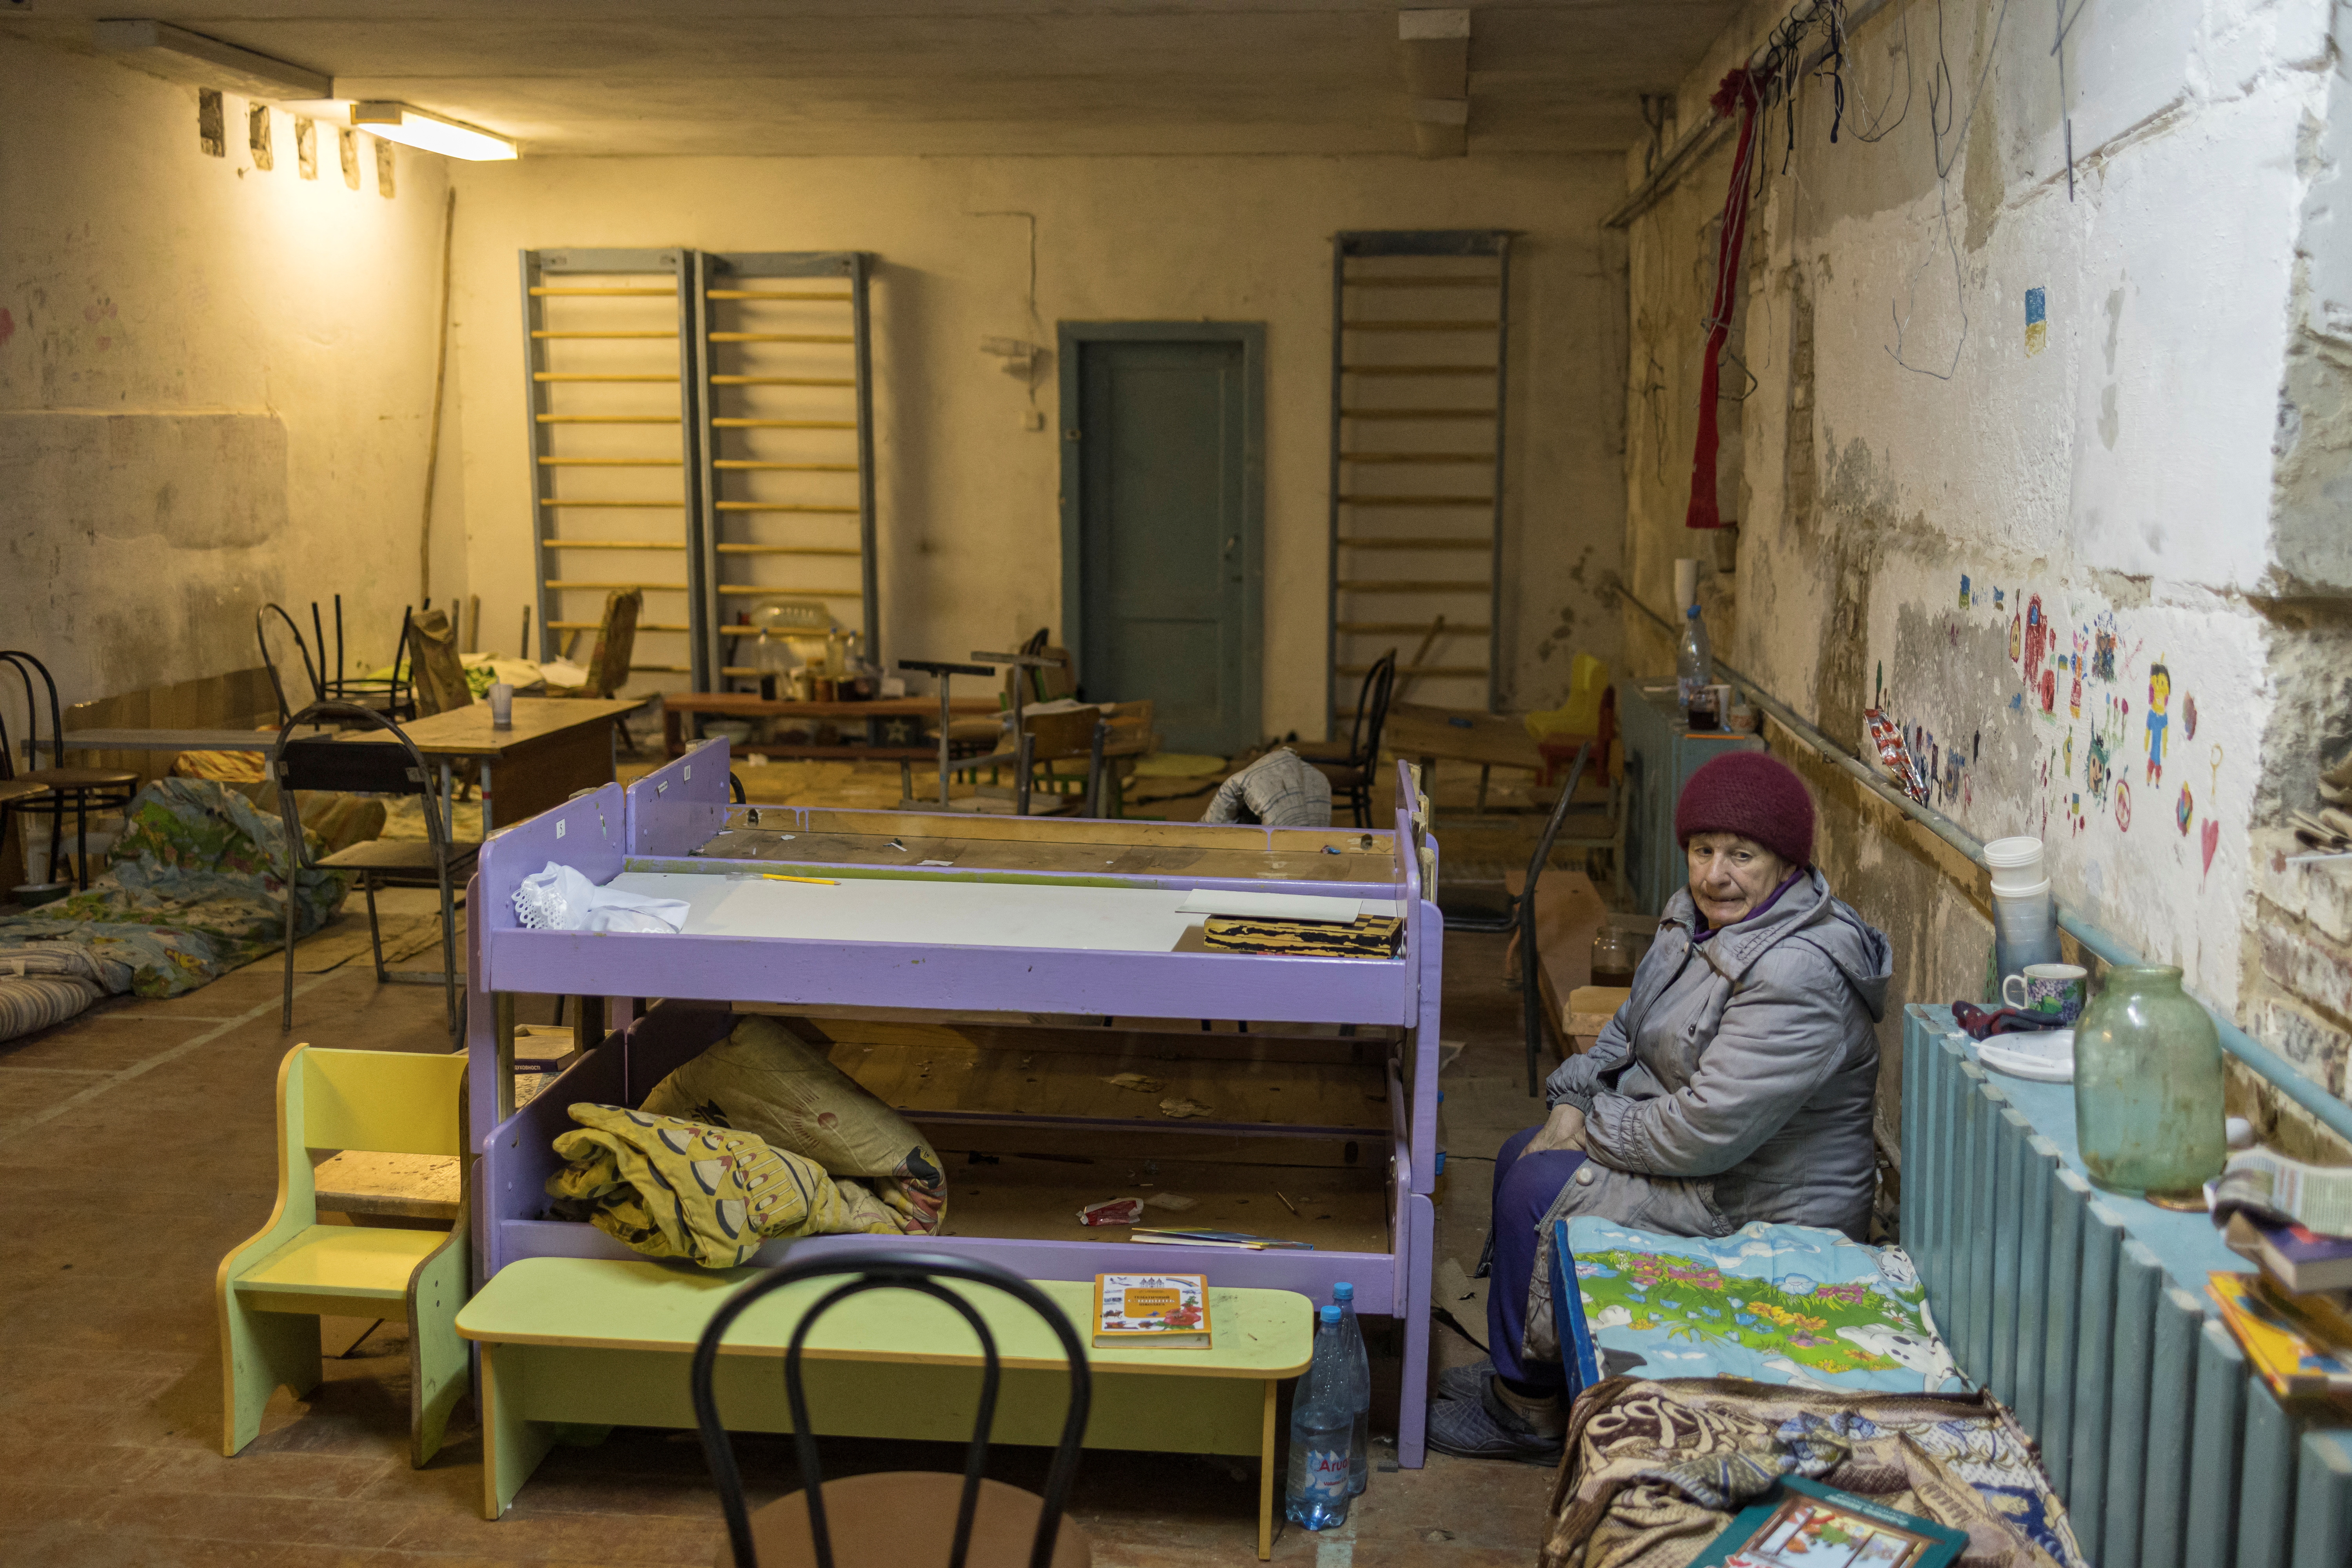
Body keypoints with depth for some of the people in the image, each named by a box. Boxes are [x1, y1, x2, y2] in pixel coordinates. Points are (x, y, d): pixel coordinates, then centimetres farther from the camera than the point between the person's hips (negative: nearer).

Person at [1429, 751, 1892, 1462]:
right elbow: (1631, 1031, 15)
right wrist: (1573, 1102, -1)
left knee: (1540, 1190, -16)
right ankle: (1520, 1365, 23)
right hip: (1693, 1156, 10)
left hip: (1763, 1211, -10)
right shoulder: (1700, 917, 3)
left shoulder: (1797, 978, -29)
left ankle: (1530, 1409, 2)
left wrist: (1590, 1131, -16)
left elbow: (1707, 1130, -31)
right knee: (1521, 1155, 11)